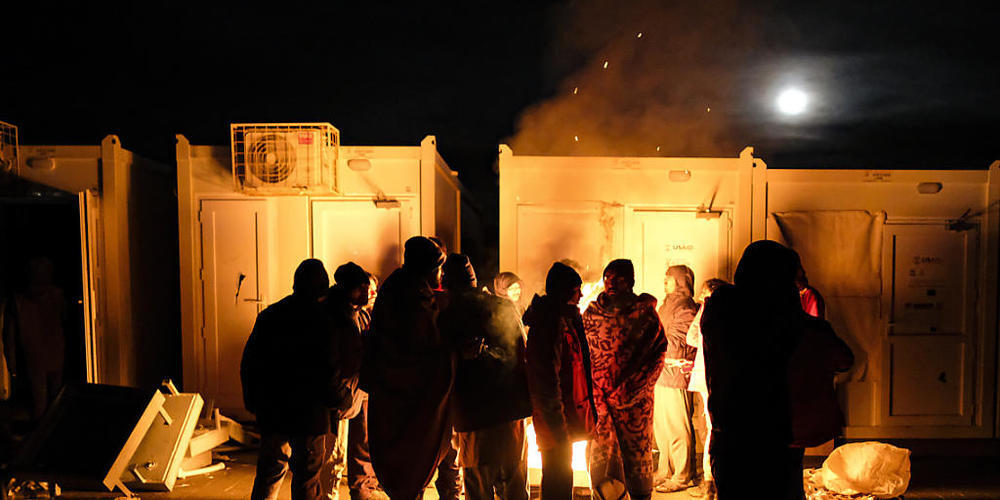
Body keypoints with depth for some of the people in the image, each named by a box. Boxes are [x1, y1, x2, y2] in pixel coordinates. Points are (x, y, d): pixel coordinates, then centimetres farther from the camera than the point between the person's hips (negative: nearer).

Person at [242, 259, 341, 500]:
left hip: (270, 410, 5)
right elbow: (327, 369, -16)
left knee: (270, 468, 19)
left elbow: (249, 362, 9)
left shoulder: (268, 315, 5)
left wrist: (253, 401, 17)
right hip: (308, 412, -5)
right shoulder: (320, 320, -14)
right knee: (306, 474, 5)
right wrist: (335, 399, 0)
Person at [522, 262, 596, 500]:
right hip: (558, 418, -10)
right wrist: (558, 425, -23)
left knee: (558, 475, 20)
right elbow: (548, 376, -24)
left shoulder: (564, 319, 12)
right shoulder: (553, 322, -20)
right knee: (558, 480, 1)